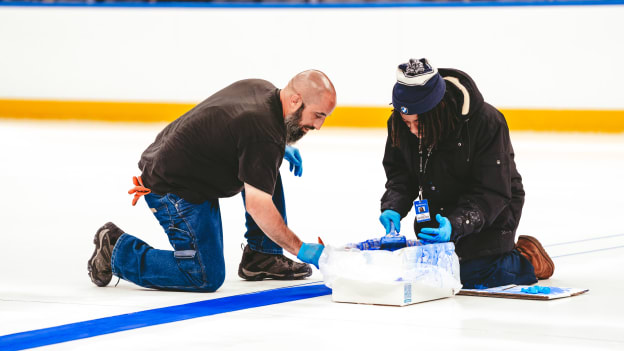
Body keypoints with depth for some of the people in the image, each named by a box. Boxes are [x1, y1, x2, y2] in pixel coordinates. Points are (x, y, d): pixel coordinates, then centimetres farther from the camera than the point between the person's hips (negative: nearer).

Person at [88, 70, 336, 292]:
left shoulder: (262, 88, 2)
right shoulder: (265, 136, -27)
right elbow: (257, 206, -28)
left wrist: (283, 147, 19)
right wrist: (300, 249, -22)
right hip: (173, 190, -10)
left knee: (268, 169, 14)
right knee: (206, 278, -10)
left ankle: (262, 256, 17)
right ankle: (117, 251, 1)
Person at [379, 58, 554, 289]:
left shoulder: (487, 123, -31)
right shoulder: (400, 125, -15)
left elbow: (492, 194, -29)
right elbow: (400, 174, -3)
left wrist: (454, 225, -43)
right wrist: (393, 208, -24)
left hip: (490, 213, -6)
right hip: (436, 212, 6)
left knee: (475, 277, -14)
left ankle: (526, 259, 13)